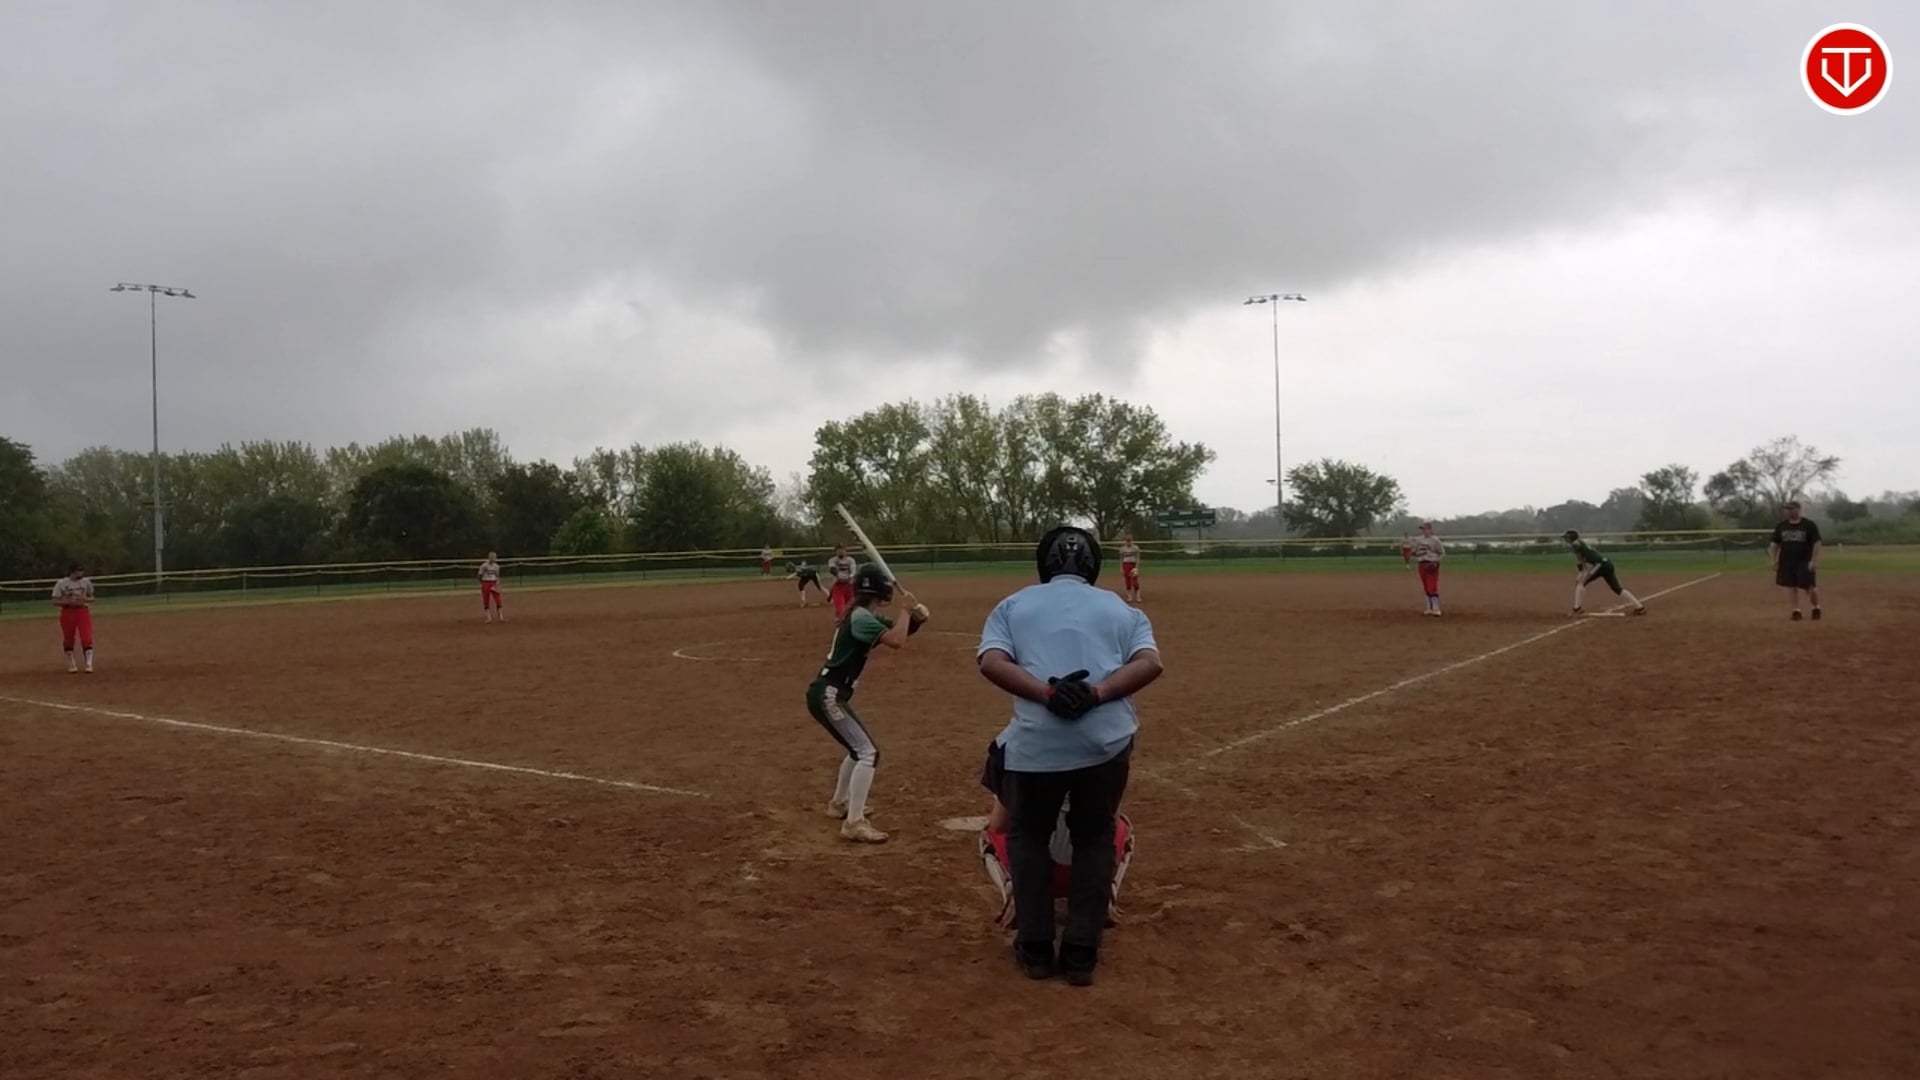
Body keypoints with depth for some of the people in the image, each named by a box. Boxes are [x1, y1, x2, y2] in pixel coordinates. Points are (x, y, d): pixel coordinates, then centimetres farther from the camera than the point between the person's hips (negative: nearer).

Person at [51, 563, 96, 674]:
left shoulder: (86, 582, 4)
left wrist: (85, 599, -9)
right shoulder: (61, 583, -5)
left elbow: (91, 598, 13)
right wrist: (69, 602, -20)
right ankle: (71, 665, 21)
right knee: (68, 639, 7)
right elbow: (55, 602, -5)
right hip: (68, 612, -1)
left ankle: (89, 664, -12)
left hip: (83, 611, 1)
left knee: (87, 638, -12)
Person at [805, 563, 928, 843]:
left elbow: (899, 632, 16)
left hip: (830, 694, 11)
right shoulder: (861, 617, -18)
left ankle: (839, 803, 42)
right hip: (828, 695, -10)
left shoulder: (865, 616, 13)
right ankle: (854, 823, -15)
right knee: (868, 752, -13)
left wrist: (917, 617, -5)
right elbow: (896, 641, -30)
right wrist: (907, 609, -16)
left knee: (858, 747, 27)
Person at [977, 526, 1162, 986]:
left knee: (1027, 836, 23)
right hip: (1106, 741, 1)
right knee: (1094, 839, 22)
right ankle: (1081, 954, 22)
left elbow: (992, 662, -3)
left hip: (1037, 742, -1)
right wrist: (1095, 694, -11)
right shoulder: (1121, 609, 18)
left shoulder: (1014, 605, 16)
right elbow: (1149, 663, -1)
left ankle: (1036, 950, 25)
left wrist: (1048, 694, -12)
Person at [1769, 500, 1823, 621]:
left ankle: (1816, 607, 20)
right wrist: (1774, 560, 2)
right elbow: (1775, 544, 11)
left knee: (1809, 587, -2)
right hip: (1787, 562, 4)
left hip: (1805, 562, -4)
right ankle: (1796, 610, 8)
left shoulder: (1809, 525, -4)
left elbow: (1816, 543, -6)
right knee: (1791, 587, 2)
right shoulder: (1781, 526, 8)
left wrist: (1813, 560, -14)